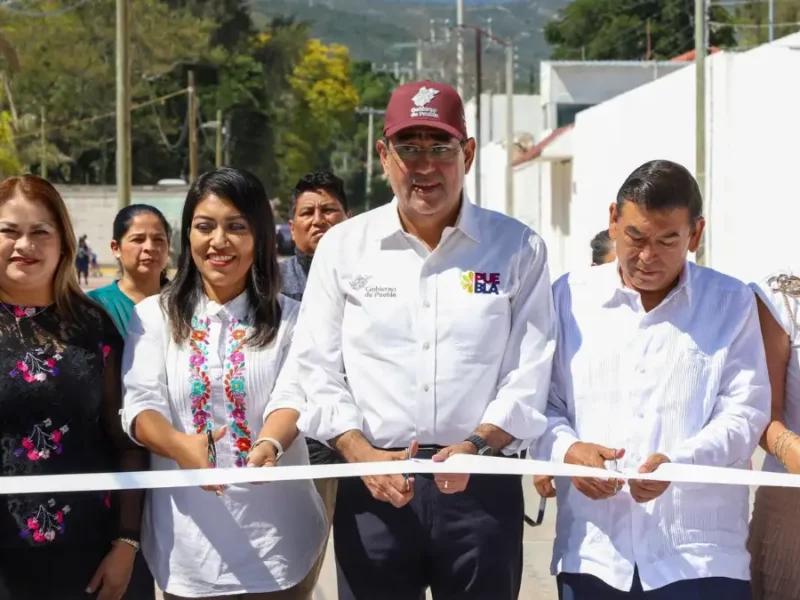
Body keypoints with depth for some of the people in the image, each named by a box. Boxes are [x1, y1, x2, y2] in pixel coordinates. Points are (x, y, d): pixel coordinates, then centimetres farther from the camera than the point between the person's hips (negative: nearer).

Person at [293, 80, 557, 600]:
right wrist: (363, 455, -10)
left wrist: (476, 446, -17)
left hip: (484, 486, 0)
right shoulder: (342, 247, 7)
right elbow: (317, 371, 4)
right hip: (374, 488, 1)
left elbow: (529, 373, -1)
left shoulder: (518, 248, 4)